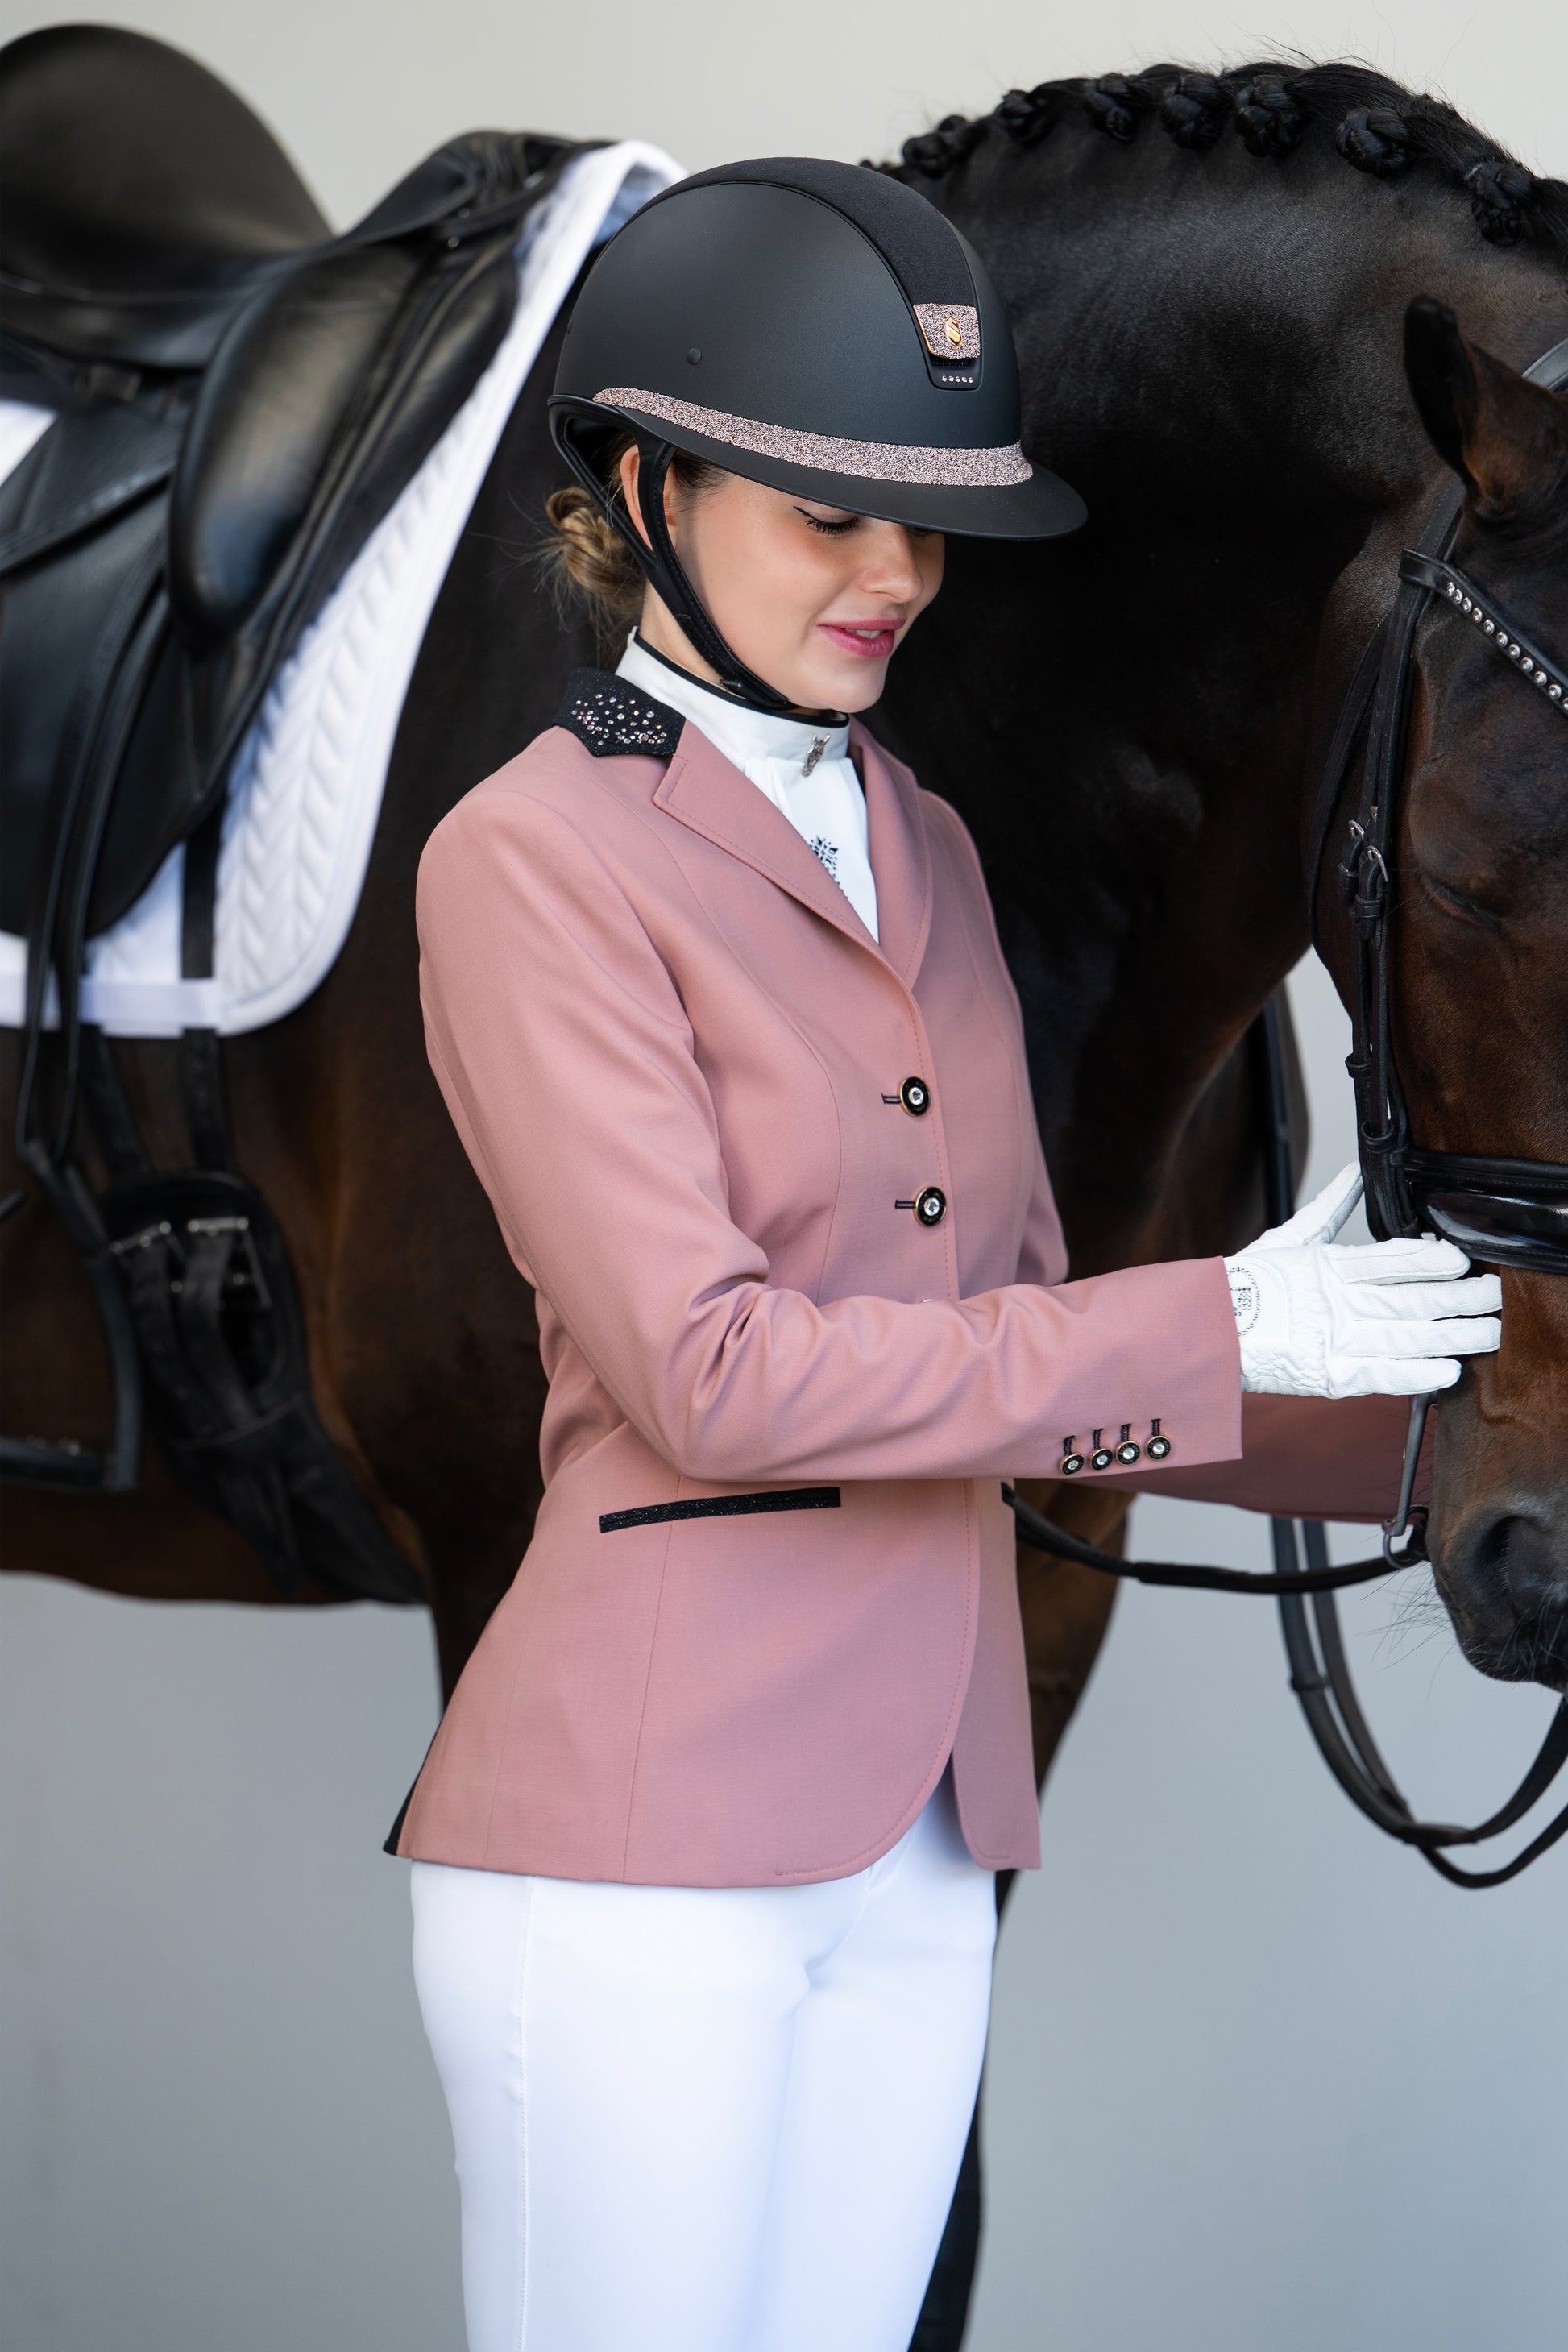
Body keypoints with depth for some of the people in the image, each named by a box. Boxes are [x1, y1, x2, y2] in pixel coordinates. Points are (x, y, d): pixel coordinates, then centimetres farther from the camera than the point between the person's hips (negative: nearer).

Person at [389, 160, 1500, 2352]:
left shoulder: (924, 852, 14)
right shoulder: (530, 861, -10)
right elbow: (708, 1372, -18)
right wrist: (1217, 1333, -15)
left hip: (911, 1849, 8)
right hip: (641, 1831, -7)